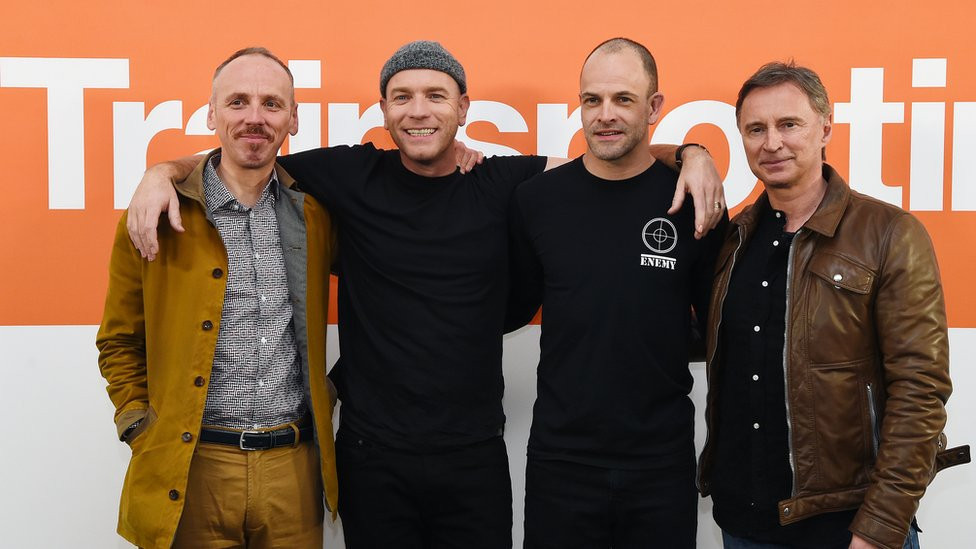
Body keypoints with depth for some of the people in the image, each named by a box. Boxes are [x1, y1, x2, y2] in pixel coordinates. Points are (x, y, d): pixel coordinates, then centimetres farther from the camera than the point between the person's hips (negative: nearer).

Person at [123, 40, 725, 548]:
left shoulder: (503, 183, 0)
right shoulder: (354, 177, -2)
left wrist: (691, 155, -8)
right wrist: (161, 174, -10)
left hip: (475, 456, 1)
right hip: (373, 455, 0)